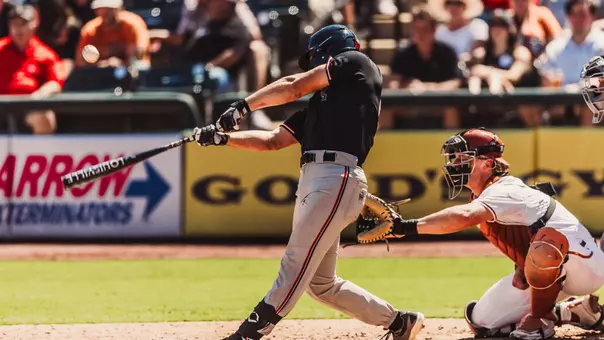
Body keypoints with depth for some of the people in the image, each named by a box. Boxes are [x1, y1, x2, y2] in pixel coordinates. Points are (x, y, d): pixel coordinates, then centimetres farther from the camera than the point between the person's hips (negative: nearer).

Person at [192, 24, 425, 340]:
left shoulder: (356, 63, 8)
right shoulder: (318, 104, 29)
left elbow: (294, 87, 3)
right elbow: (273, 140, 25)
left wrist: (242, 106, 4)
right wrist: (223, 138, 14)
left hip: (337, 179, -9)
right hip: (312, 180, 9)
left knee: (295, 264, -14)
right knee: (320, 282, 10)